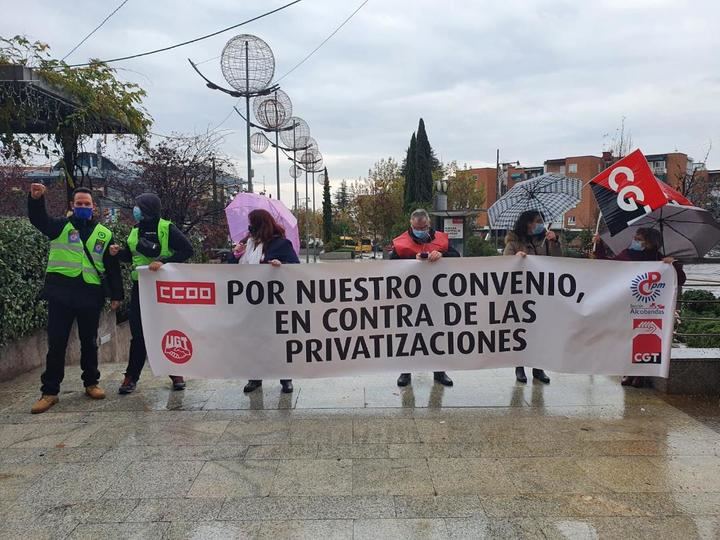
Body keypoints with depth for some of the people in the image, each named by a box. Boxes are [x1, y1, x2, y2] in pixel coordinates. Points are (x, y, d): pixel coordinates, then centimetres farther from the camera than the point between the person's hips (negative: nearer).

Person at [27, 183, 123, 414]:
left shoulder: (104, 234, 10)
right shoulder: (60, 226, 7)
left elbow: (113, 268, 10)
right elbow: (38, 219, -14)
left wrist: (116, 295, 6)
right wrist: (36, 199, -34)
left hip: (90, 296, 1)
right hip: (61, 294, -1)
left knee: (89, 342, 11)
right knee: (56, 343, 2)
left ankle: (91, 383, 25)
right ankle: (50, 391, 9)